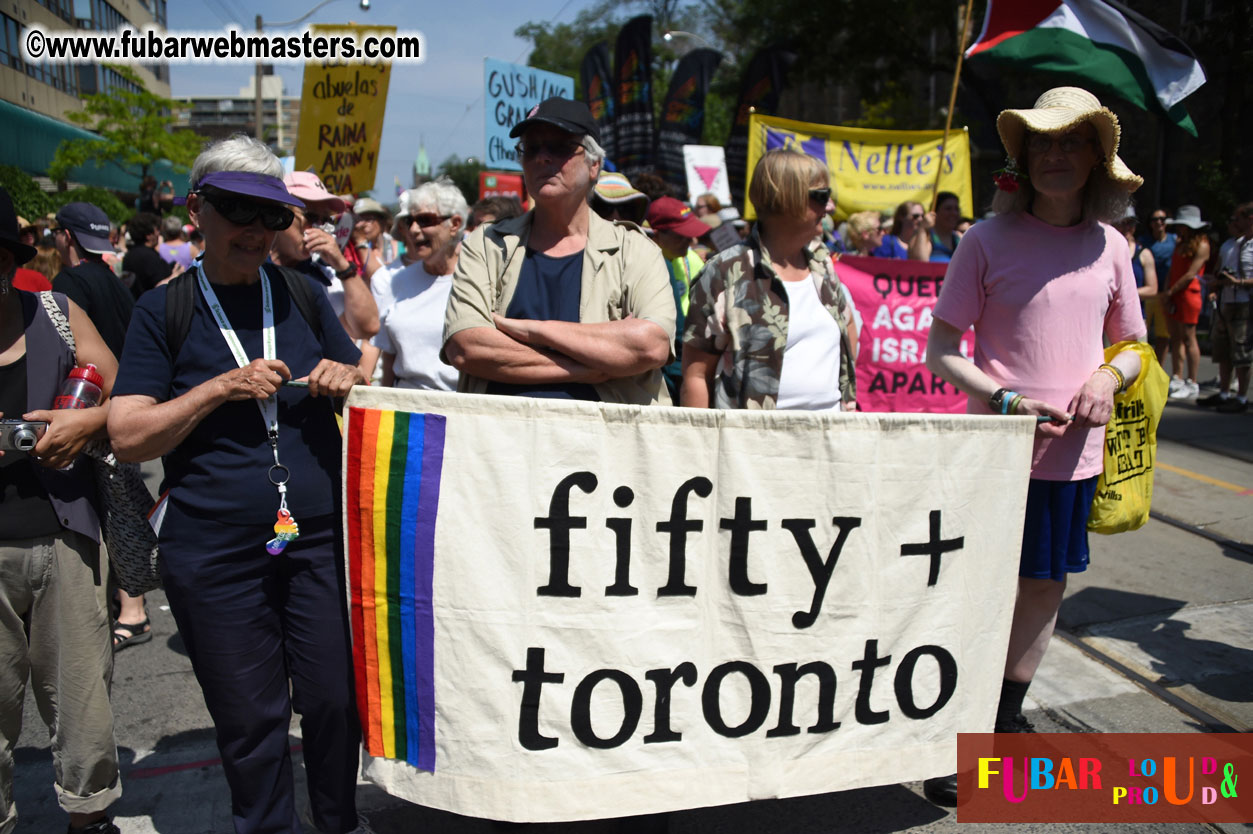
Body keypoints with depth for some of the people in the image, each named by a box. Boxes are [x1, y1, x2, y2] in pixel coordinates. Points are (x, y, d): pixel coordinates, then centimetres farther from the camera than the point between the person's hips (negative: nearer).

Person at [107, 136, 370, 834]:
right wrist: (223, 388, -17)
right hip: (214, 551, -2)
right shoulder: (165, 311, 1)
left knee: (336, 698, 8)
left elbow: (361, 374, 18)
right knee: (250, 721, 10)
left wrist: (343, 378, -6)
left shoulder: (303, 294, 8)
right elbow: (128, 436, -5)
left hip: (320, 537, 2)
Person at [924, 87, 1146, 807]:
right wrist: (1005, 400, -19)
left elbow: (1132, 346, 16)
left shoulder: (1109, 246, 6)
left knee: (1044, 588, 14)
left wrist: (1109, 376, -7)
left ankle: (1007, 721, 34)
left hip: (1075, 451, 4)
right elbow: (940, 349, -5)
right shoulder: (991, 240, -5)